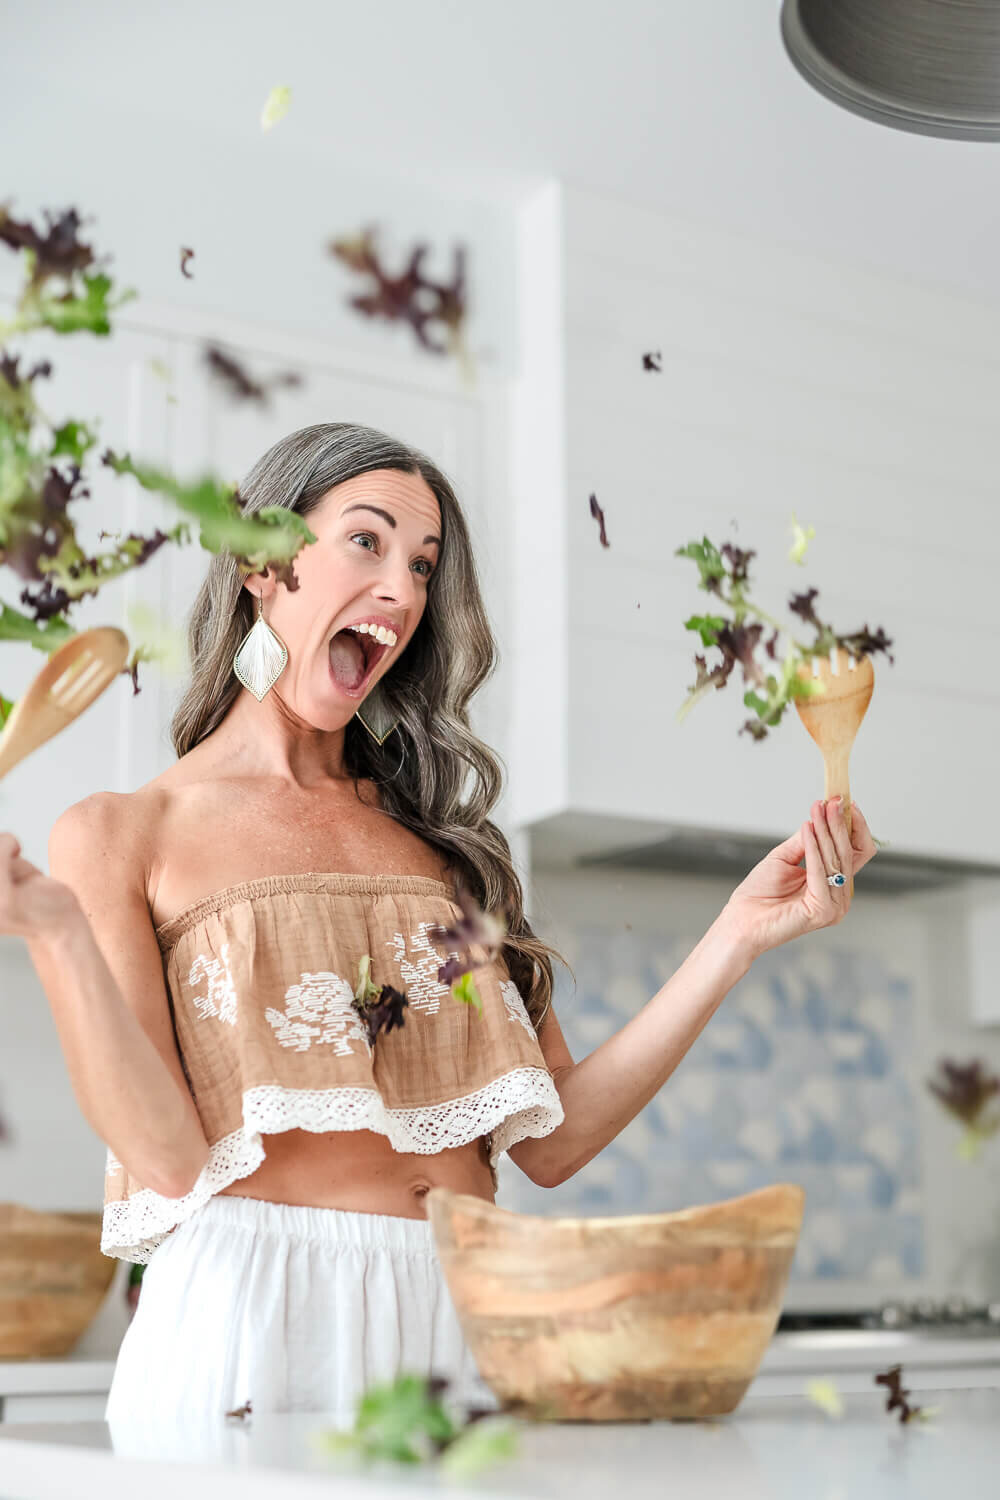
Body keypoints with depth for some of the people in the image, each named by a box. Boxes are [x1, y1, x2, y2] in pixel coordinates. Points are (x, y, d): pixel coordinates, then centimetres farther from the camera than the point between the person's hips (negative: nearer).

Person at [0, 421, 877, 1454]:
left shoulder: (437, 839, 14)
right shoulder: (119, 838, 3)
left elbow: (550, 1141, 5)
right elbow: (169, 1156, -8)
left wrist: (739, 934, 2)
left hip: (470, 1322, 4)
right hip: (254, 1319, -4)